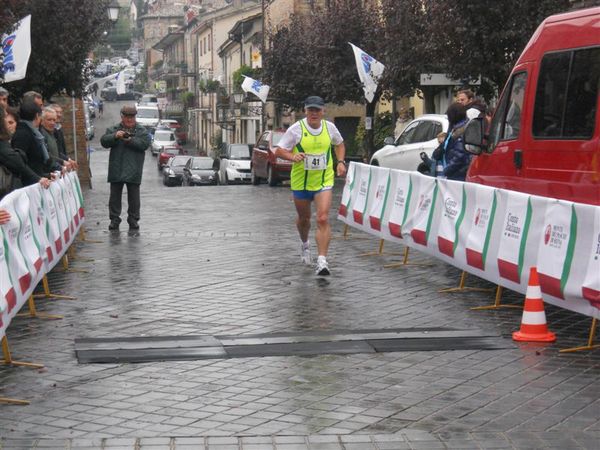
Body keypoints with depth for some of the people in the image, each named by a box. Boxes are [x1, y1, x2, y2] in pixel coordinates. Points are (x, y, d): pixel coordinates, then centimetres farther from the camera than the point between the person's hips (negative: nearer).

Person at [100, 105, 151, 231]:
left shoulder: (142, 131, 7)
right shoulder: (113, 129, 10)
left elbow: (145, 144, -9)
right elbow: (104, 141, -3)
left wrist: (130, 140, -19)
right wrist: (115, 136, -19)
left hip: (133, 170, -1)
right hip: (116, 169, 1)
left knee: (134, 196, 3)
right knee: (115, 195, 4)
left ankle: (133, 219, 11)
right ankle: (114, 219, 10)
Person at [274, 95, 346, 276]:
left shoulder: (329, 127, -2)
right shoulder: (296, 129, -10)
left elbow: (339, 144, 18)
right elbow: (279, 151, -7)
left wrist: (340, 162, 3)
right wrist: (292, 157, -27)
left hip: (323, 181, 0)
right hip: (300, 182, 0)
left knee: (323, 219, -16)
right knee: (304, 218, 19)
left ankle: (322, 261, -18)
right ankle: (305, 245, 51)